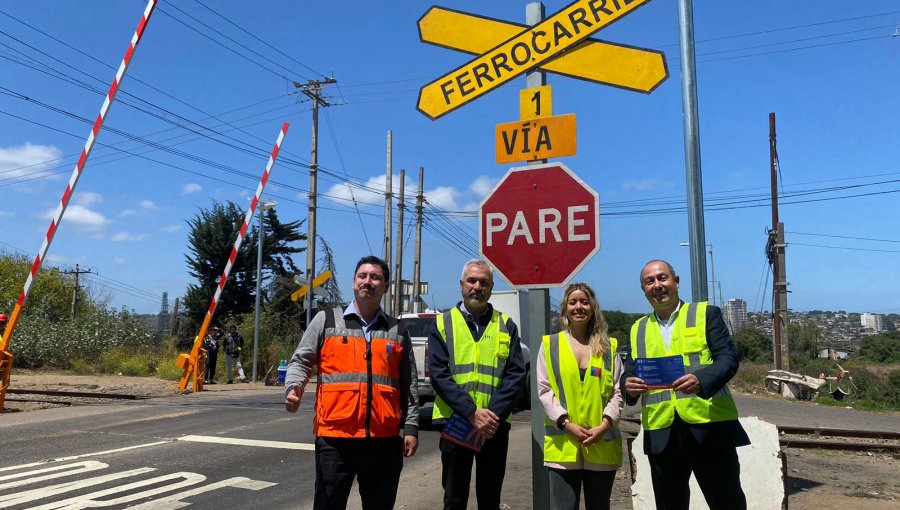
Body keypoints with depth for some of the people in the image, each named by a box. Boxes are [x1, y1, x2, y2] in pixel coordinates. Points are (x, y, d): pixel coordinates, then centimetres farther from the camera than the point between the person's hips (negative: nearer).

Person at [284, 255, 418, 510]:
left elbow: (408, 385, 11)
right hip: (334, 437, -2)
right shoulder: (326, 320, 4)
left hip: (384, 439, 3)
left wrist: (411, 427, 6)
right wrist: (293, 388, -16)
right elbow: (301, 361, 4)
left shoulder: (398, 332, 10)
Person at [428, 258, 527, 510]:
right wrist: (472, 413, -17)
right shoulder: (442, 324, 3)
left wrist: (493, 414, -15)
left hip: (495, 425, 1)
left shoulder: (506, 325, 7)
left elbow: (516, 374, -1)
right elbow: (439, 374, -7)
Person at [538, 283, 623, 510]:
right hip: (563, 443, -1)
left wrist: (605, 424, -9)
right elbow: (544, 390, 0)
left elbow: (618, 391, 5)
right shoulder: (550, 344, 6)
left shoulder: (609, 346, 10)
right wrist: (566, 423, -11)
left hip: (602, 444, 2)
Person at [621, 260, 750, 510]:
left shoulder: (706, 313, 4)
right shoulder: (638, 329, 13)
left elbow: (728, 358, -6)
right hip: (661, 434, 3)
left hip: (710, 427, -3)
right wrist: (629, 385, -12)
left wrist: (701, 379, -26)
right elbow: (629, 373, 12)